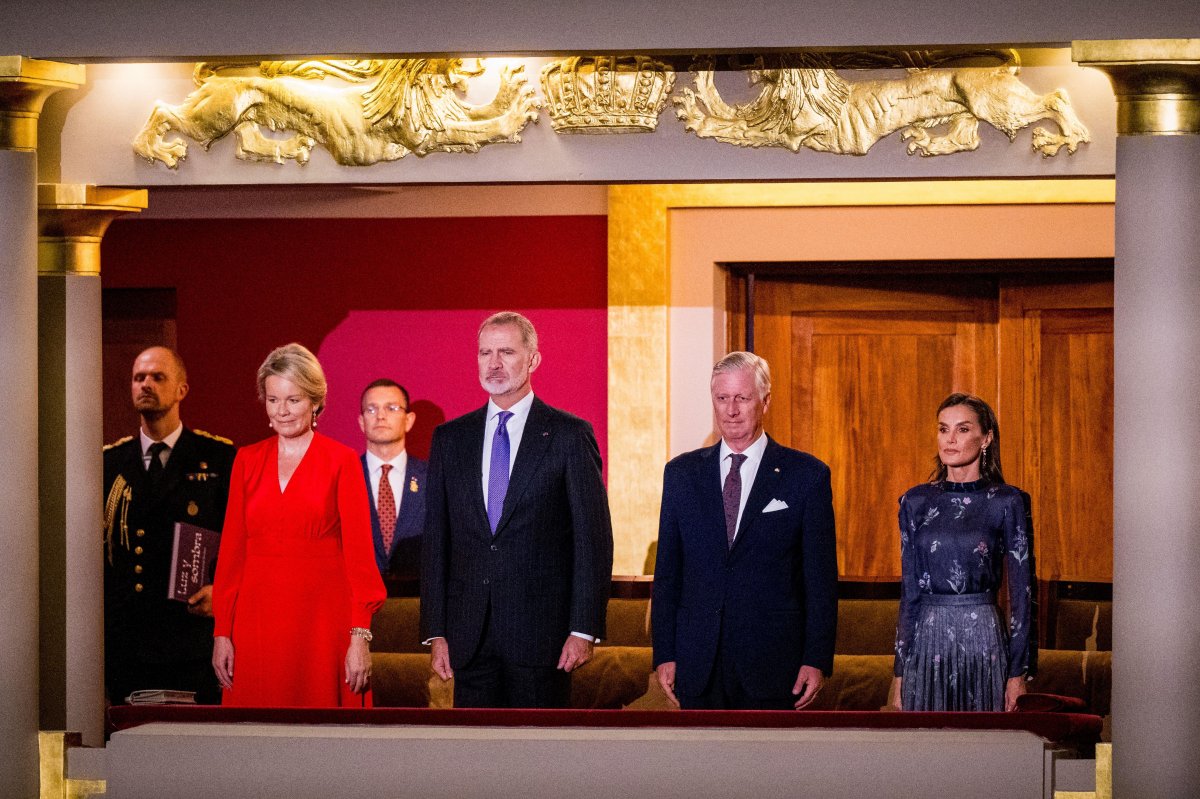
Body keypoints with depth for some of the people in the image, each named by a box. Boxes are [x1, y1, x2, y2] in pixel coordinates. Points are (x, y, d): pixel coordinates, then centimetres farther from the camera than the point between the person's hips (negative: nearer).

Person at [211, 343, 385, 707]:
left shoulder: (342, 461, 0)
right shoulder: (248, 460, 10)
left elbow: (358, 551, -3)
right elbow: (232, 550, 9)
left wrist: (360, 636, -11)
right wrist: (222, 633, 3)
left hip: (321, 619, -3)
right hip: (258, 619, 3)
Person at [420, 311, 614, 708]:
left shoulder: (569, 435, 0)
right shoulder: (450, 438, 11)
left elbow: (594, 538, -2)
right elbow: (435, 541, 10)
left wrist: (584, 629, -9)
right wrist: (435, 631, 4)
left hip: (540, 632, -3)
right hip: (470, 639, 3)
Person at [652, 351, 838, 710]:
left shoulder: (806, 475, 1)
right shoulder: (682, 473, 9)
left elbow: (821, 576, 0)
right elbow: (667, 572, 10)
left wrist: (817, 659, -7)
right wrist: (664, 654, 4)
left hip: (772, 664, -2)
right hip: (698, 664, 3)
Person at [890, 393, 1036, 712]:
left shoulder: (1007, 502, -2)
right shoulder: (916, 502, 7)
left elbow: (1022, 590, -2)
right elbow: (909, 590, 10)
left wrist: (1018, 673, -6)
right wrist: (900, 672, 6)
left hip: (983, 639, -3)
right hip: (927, 638, 3)